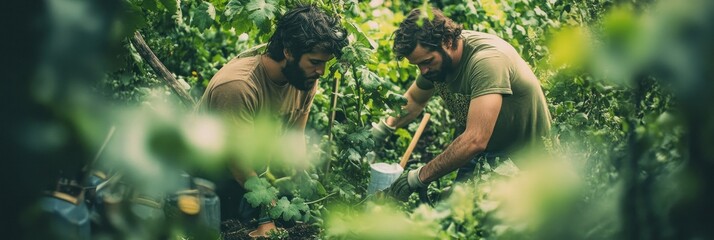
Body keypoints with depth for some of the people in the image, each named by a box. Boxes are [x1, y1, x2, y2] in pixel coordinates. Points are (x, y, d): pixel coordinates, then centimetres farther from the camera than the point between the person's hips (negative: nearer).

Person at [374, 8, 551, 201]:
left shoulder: (487, 59, -31)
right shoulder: (434, 56, -5)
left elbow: (475, 141, -38)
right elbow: (414, 100, 17)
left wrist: (418, 178, -33)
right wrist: (378, 131, -2)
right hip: (482, 156, 8)